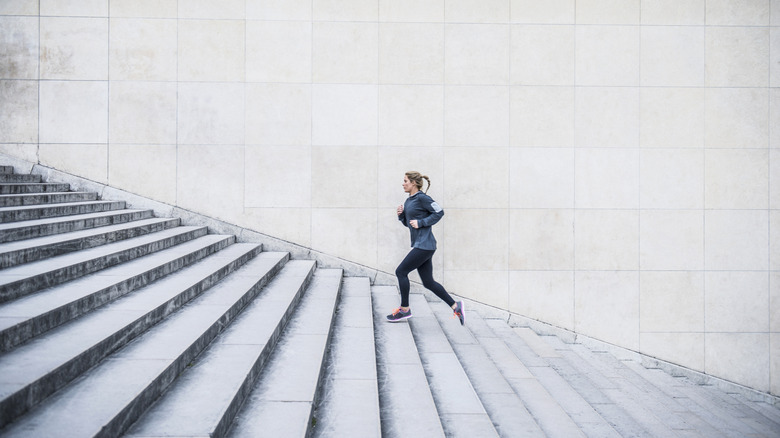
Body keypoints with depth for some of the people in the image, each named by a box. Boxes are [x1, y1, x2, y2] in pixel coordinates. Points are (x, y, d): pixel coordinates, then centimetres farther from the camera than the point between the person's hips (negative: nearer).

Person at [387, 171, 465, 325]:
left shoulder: (422, 198, -10)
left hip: (424, 245, -9)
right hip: (419, 245, 9)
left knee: (401, 272, -4)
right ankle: (455, 306, 11)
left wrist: (421, 223, -15)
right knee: (428, 282, 8)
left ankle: (405, 309, 7)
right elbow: (407, 223, 23)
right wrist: (401, 214, 5)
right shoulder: (408, 201, 17)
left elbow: (439, 212, -12)